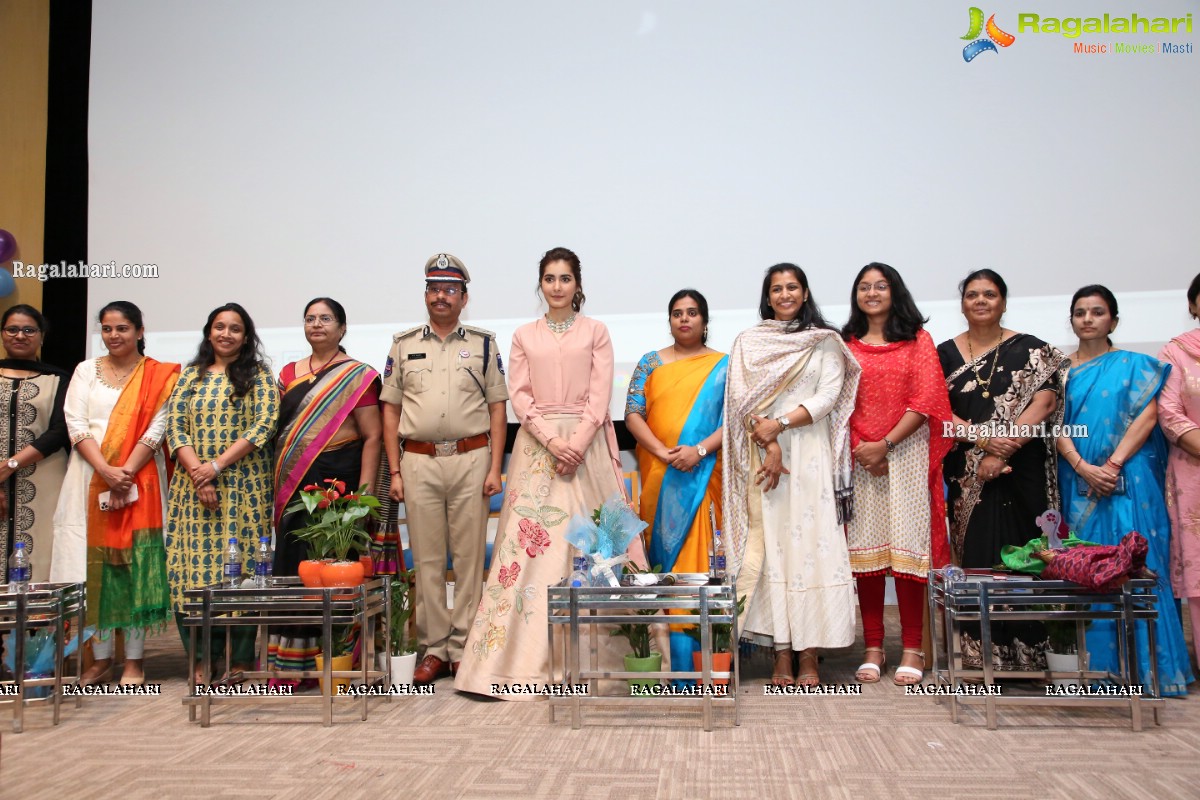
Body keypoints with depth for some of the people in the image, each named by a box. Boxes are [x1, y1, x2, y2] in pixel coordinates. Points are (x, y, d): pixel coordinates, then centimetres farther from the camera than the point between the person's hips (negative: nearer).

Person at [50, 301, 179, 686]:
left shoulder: (159, 375, 5)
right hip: (90, 478, 2)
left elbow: (156, 429, -4)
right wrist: (106, 471, -13)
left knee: (136, 564, -3)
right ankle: (100, 658, 11)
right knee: (93, 564, 2)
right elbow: (76, 424, 1)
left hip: (139, 480, -2)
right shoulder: (86, 370, 11)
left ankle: (133, 660, 4)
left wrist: (126, 473, -15)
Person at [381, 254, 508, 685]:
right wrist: (395, 471, 2)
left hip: (471, 459, -1)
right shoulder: (404, 345, 11)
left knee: (469, 556, 1)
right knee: (427, 559, 4)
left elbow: (497, 410, 6)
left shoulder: (483, 344, 9)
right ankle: (434, 649, 13)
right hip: (419, 461, 1)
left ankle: (463, 646, 11)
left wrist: (494, 468, -3)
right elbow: (390, 411, 10)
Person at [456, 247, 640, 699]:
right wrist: (551, 441, -11)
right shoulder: (524, 336, 12)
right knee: (530, 537, -4)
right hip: (537, 445, 1)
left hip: (586, 444, -1)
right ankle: (525, 653, 0)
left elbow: (600, 396, -1)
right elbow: (520, 398, 4)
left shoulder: (595, 332, 8)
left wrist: (576, 443, -13)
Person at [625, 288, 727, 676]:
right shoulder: (651, 362, 11)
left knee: (698, 550, -5)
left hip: (704, 476, -1)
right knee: (664, 545, 2)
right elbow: (633, 412, 3)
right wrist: (661, 451, -12)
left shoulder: (723, 366, 8)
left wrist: (699, 450, -15)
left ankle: (688, 651, 1)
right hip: (659, 476, 2)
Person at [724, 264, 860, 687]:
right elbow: (743, 399, 2)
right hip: (762, 457, 1)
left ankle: (809, 656, -1)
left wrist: (779, 424, -12)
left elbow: (829, 396, -2)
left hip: (811, 456, 0)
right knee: (771, 546, -3)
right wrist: (769, 445, -12)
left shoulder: (825, 342, 10)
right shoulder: (747, 342, 13)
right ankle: (782, 654, 1)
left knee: (812, 546, -5)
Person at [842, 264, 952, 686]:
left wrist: (885, 444, -11)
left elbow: (925, 401, -2)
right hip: (859, 457, 2)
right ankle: (873, 647, 8)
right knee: (865, 550, 1)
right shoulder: (846, 345, 12)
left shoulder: (918, 340, 8)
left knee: (906, 545, -4)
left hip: (906, 453, -1)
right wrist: (859, 448, -8)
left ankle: (912, 649, 4)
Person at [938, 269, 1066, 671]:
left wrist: (1003, 450, -18)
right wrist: (984, 439, -14)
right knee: (976, 556, 1)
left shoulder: (1030, 350, 4)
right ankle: (981, 652, 8)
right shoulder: (946, 354, 9)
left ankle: (1025, 652, 10)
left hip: (1020, 471, -1)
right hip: (968, 476, 1)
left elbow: (1044, 402, -8)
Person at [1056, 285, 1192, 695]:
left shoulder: (1134, 365, 8)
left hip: (1128, 480, -2)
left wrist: (1112, 465, -14)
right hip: (1079, 482, 2)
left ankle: (1144, 665, 2)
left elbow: (1146, 417, -3)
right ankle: (1097, 663, 8)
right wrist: (1084, 468, -12)